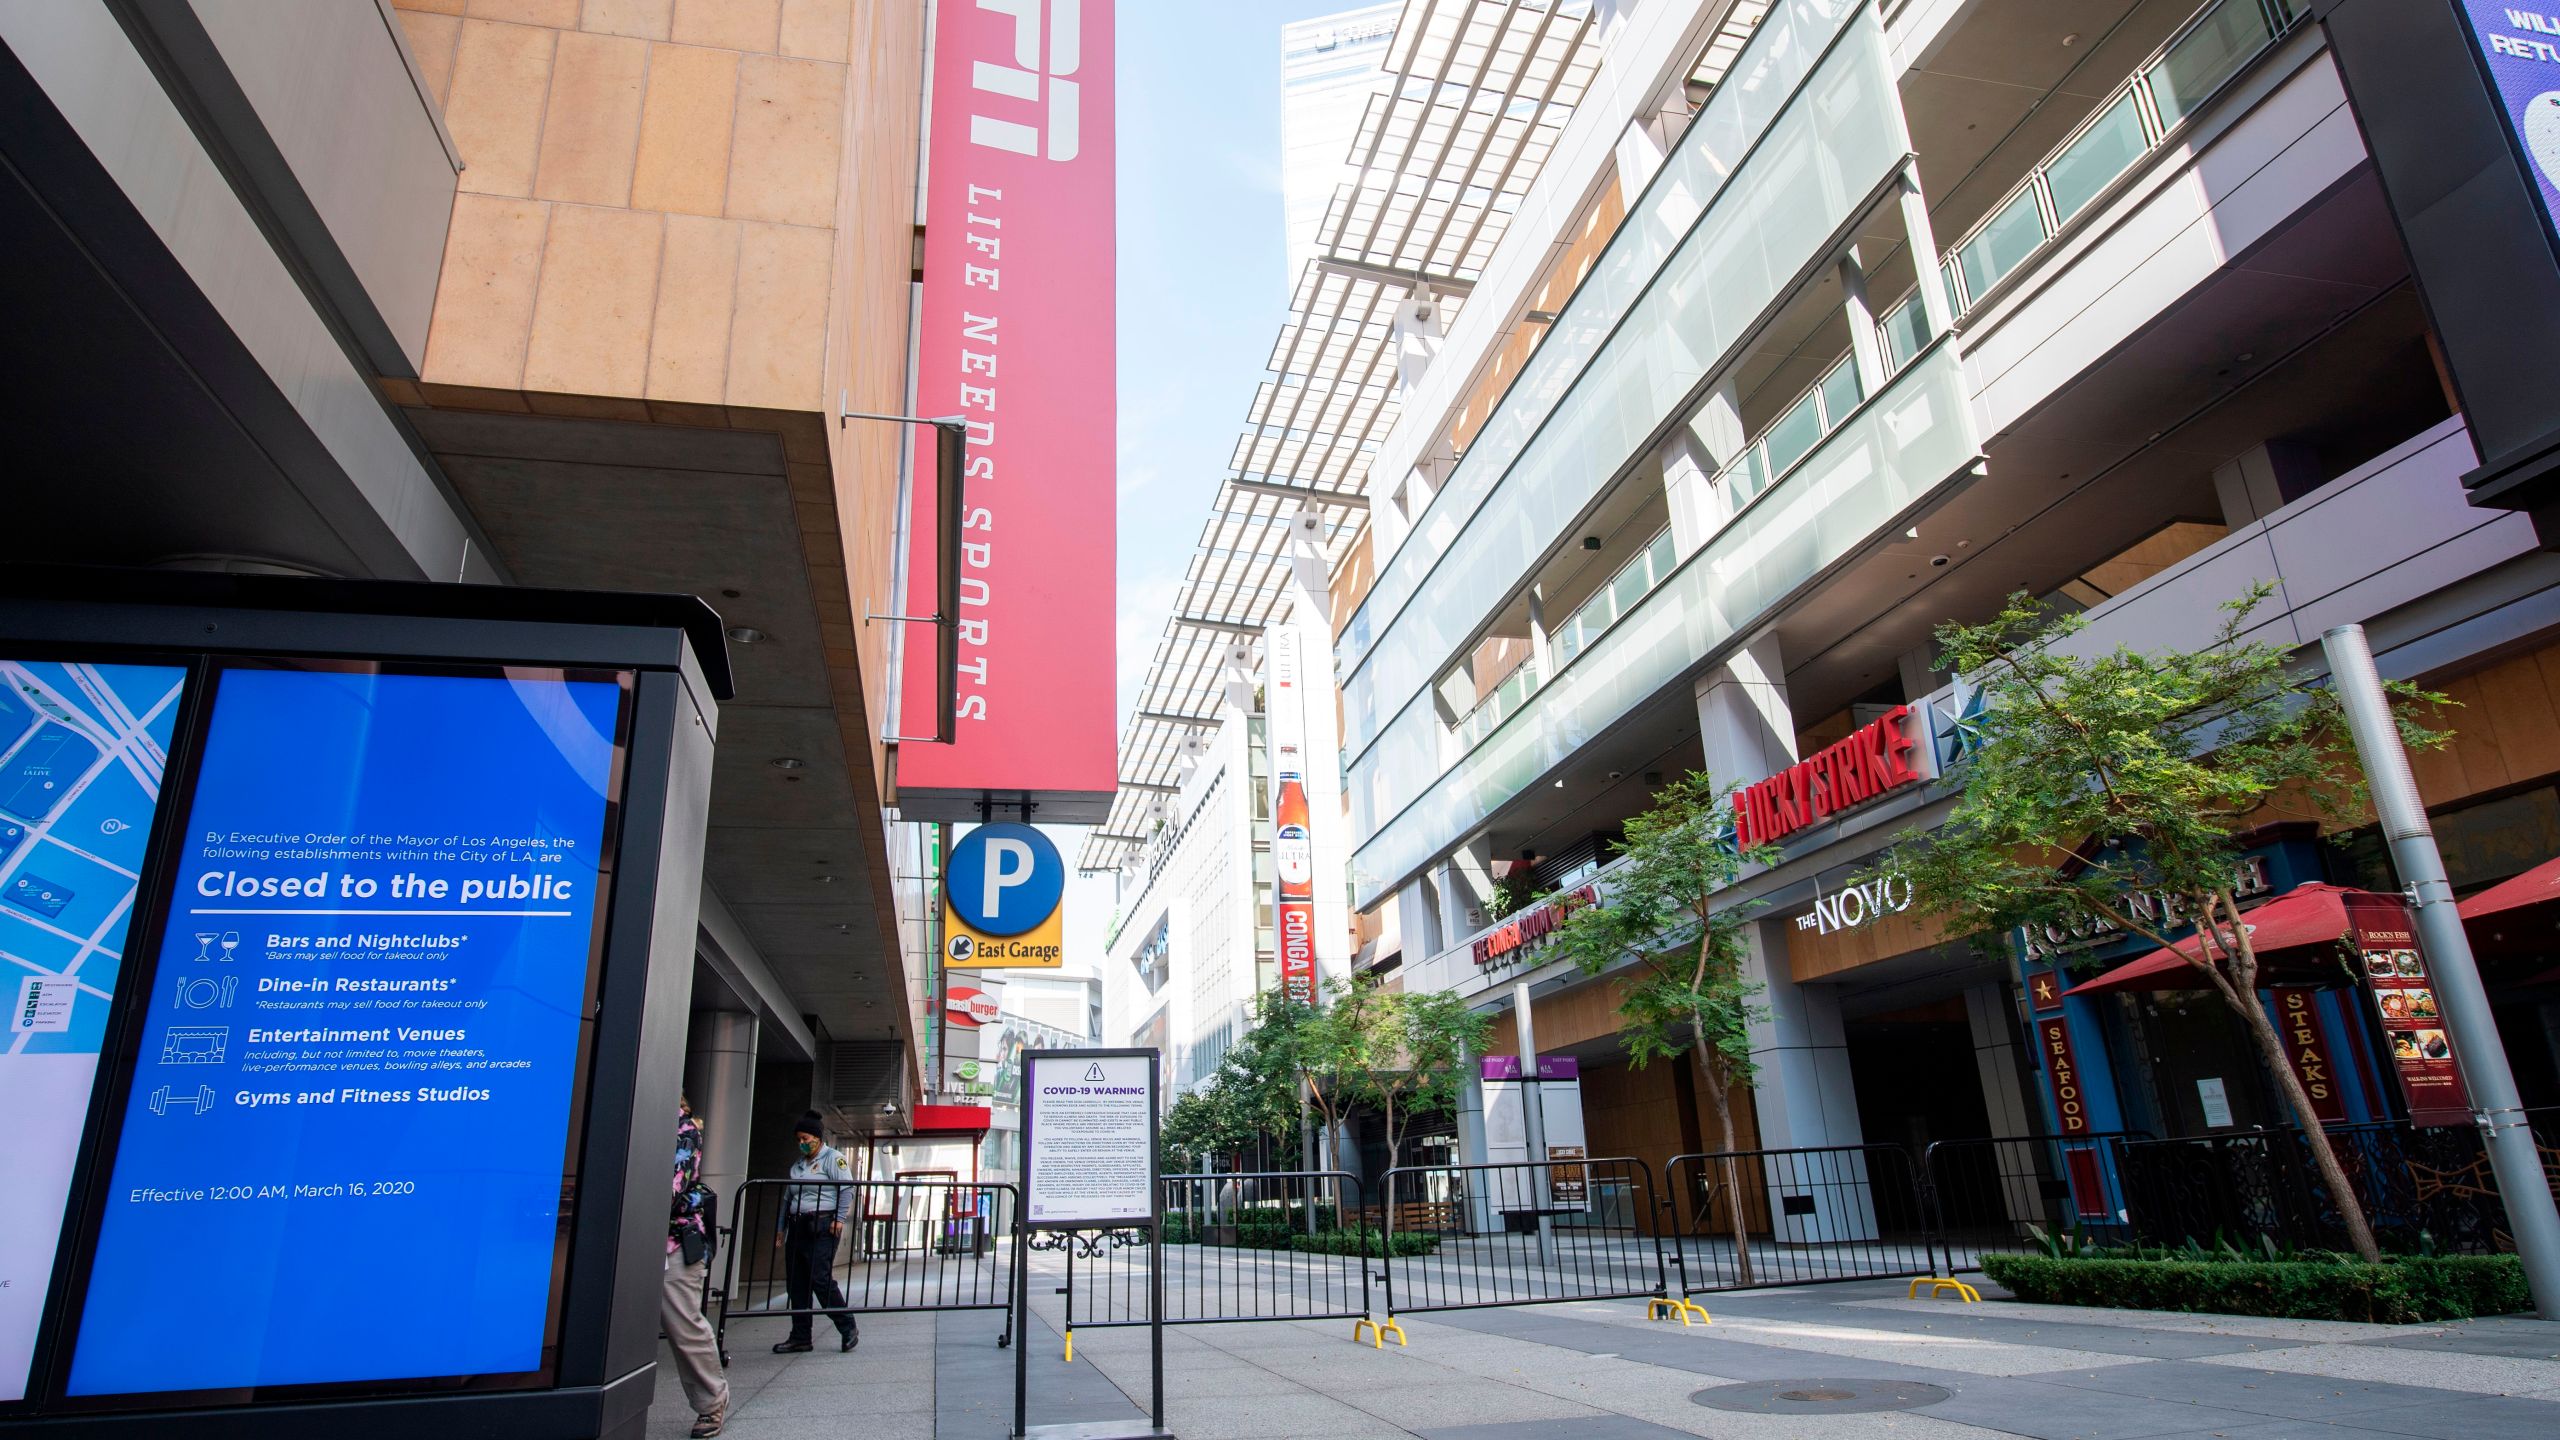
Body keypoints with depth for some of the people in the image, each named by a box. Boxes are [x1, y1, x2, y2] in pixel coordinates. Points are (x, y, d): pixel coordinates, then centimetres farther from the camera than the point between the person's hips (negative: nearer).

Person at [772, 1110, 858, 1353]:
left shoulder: (833, 1158, -3)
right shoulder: (798, 1164, 20)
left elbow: (847, 1189, -10)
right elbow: (787, 1198, 24)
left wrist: (840, 1219, -17)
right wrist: (781, 1228, 19)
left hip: (822, 1228, -8)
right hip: (797, 1228, 8)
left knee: (821, 1279, -13)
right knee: (796, 1284, 7)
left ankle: (849, 1329, -2)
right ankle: (800, 1337, 15)